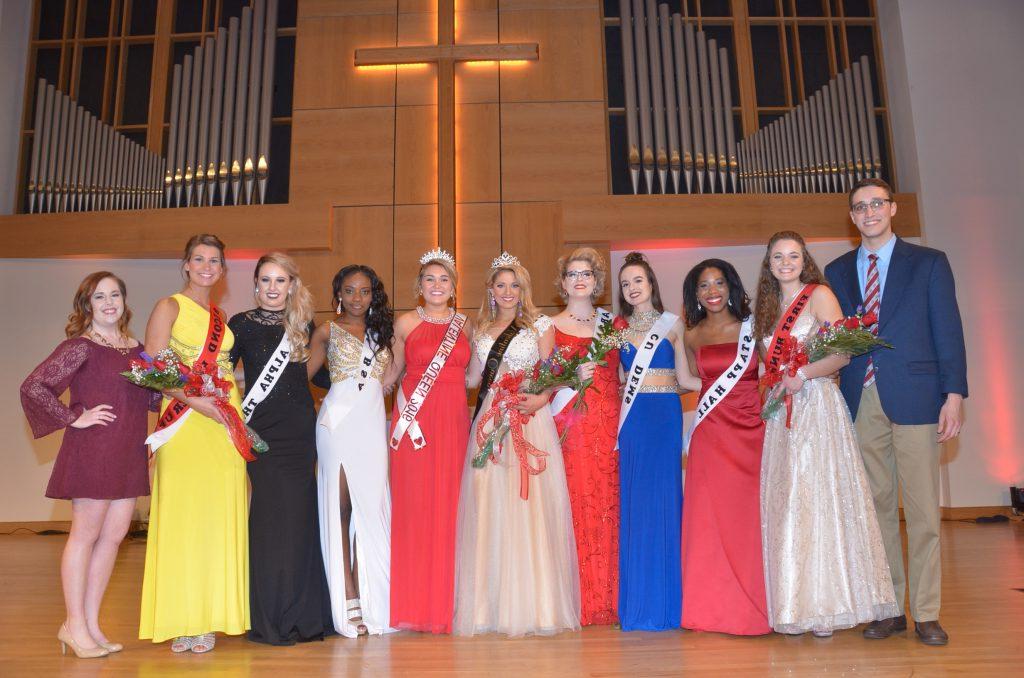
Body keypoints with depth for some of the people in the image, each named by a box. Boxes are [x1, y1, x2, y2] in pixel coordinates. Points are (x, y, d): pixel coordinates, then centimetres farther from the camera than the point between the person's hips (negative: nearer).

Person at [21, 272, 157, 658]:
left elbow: (147, 399, 19)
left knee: (114, 535, 9)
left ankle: (90, 623, 21)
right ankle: (75, 625, 15)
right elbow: (33, 387, -12)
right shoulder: (81, 346, -7)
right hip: (93, 451, -6)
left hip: (128, 453, 7)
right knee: (85, 535, 3)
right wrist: (75, 418, -11)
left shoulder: (136, 348, 12)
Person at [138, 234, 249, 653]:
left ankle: (208, 618, 11)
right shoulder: (170, 307, 2)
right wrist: (195, 400, -18)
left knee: (220, 517, 2)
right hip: (184, 421, -5)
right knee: (183, 515, -5)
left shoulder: (222, 317, 18)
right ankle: (181, 622, 4)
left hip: (225, 421, 5)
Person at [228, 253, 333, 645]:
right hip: (262, 432, -3)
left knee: (301, 518, 5)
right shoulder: (242, 324, 2)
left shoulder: (303, 325, 11)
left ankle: (303, 614, 16)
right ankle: (269, 619, 8)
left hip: (300, 431, 3)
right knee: (272, 519, -5)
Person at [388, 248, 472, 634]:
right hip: (414, 420, -2)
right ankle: (414, 605, 9)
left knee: (449, 507, 2)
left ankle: (446, 604, 13)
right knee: (413, 505, -2)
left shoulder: (465, 325, 13)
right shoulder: (405, 323, 5)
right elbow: (394, 371, 10)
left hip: (454, 421, 2)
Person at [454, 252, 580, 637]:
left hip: (529, 420, -3)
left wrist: (538, 400, -16)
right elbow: (472, 379, 16)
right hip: (490, 424, 3)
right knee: (489, 510, 1)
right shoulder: (481, 330, 18)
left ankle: (534, 605, 4)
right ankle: (493, 606, 9)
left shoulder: (540, 325, 8)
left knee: (530, 507, -6)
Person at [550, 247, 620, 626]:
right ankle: (581, 604, 3)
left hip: (610, 423, 2)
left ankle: (609, 601, 9)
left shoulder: (611, 323, 15)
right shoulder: (551, 327, 7)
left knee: (609, 504, -1)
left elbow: (623, 372, 16)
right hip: (570, 424, -2)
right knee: (577, 505, -6)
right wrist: (574, 378, -12)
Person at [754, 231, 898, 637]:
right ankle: (795, 607, 11)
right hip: (781, 412, 6)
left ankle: (826, 606, 3)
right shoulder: (770, 307, 18)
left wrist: (802, 376, -18)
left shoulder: (819, 295, 0)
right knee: (785, 504, 4)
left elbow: (842, 353, -9)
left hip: (815, 405, -6)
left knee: (818, 498, -6)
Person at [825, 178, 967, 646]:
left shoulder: (929, 263, 8)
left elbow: (949, 332, 2)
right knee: (877, 508, 7)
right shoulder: (837, 272, 14)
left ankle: (926, 613, 12)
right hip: (860, 402, 2)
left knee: (922, 511, 1)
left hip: (915, 397, -2)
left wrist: (954, 395, -6)